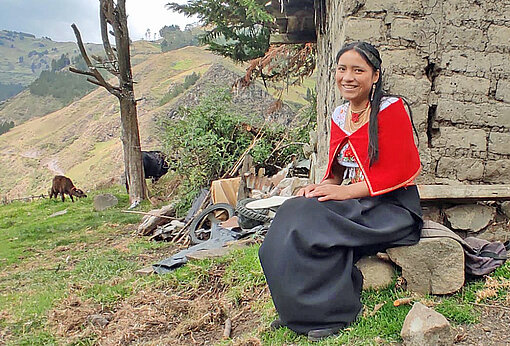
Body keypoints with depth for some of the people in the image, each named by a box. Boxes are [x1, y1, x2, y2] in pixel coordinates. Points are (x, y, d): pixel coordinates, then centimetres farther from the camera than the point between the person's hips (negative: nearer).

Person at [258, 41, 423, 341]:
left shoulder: (391, 108, -9)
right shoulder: (339, 116, 11)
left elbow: (399, 173, -15)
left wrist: (346, 192, -20)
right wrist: (322, 187, -7)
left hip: (392, 207, -7)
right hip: (353, 204, 7)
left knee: (313, 228, -27)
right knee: (294, 212, -17)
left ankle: (339, 312, -8)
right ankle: (303, 308, -6)